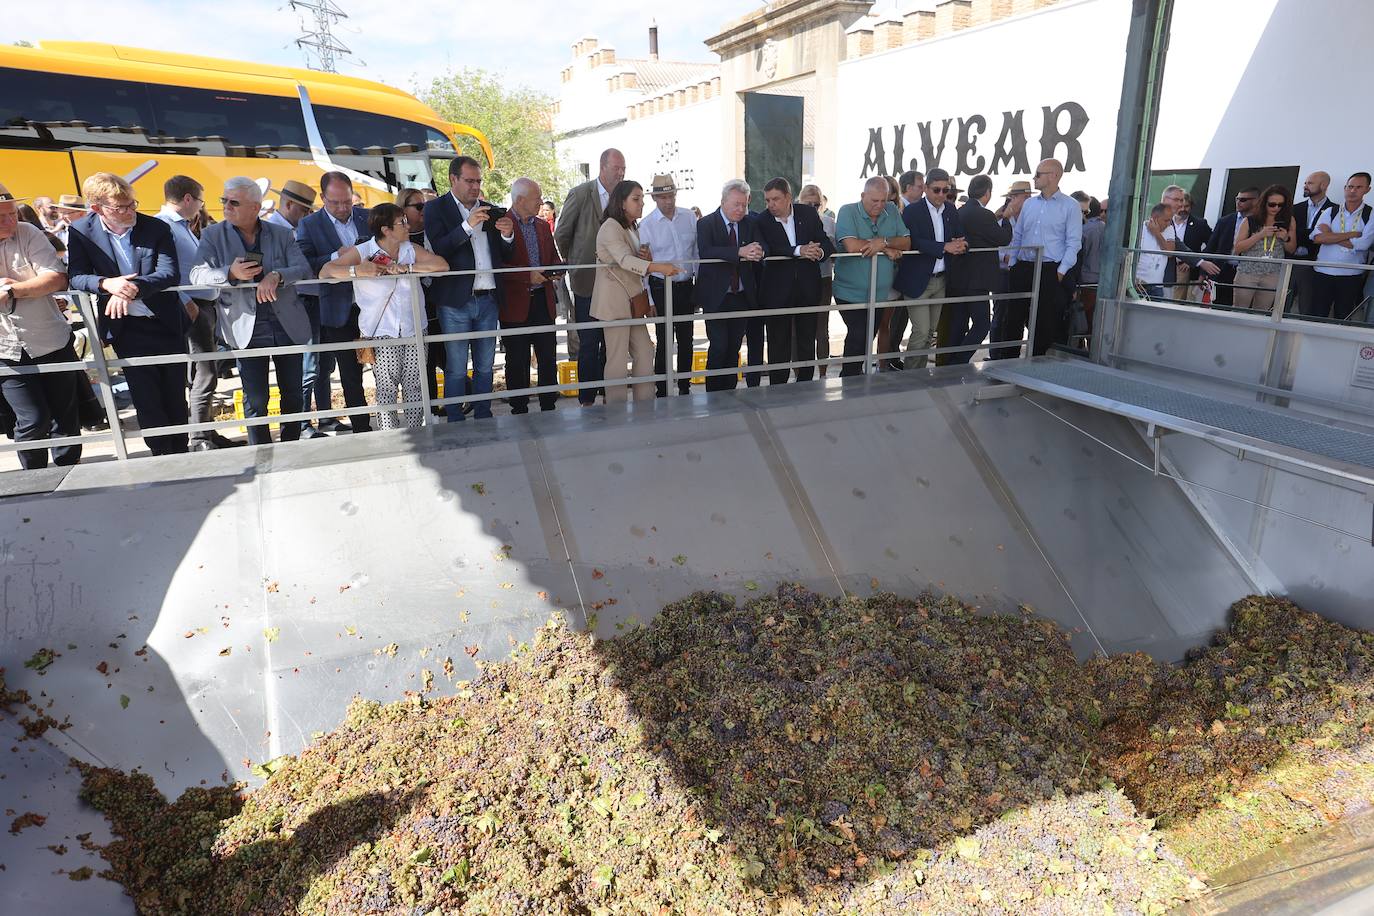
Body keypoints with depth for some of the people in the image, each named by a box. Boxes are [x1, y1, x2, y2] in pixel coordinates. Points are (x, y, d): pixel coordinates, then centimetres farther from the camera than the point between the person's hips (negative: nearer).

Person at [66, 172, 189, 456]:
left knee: (176, 397, 9)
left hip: (167, 323, 0)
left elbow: (170, 273, -15)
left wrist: (133, 287, -30)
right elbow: (75, 276, -6)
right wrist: (106, 283, -27)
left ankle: (180, 453, 23)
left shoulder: (156, 228, -6)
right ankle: (163, 457, 12)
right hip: (127, 328, 0)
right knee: (146, 401, 2)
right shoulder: (81, 232, -3)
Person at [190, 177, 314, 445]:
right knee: (256, 400, 0)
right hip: (247, 328, -1)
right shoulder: (213, 236, 5)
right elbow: (197, 274, -5)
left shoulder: (282, 234, 7)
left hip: (288, 324, 2)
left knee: (293, 395, 10)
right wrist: (230, 273, -24)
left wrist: (277, 275, -24)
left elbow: (304, 269, -4)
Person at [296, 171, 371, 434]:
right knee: (350, 374, 4)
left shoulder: (367, 217, 7)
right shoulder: (308, 225, -1)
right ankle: (361, 427, 14)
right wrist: (336, 257, -22)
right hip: (340, 311, -3)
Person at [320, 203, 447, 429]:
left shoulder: (411, 249, 8)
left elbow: (442, 265, -5)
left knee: (415, 385, 4)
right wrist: (356, 270, -24)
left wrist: (407, 267, -15)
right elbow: (325, 272, -7)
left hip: (414, 329, 3)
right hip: (382, 333, -3)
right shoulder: (362, 251, -2)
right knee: (386, 388, -1)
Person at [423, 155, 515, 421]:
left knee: (485, 366, 10)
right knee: (456, 370, 1)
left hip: (488, 299, 4)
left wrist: (507, 235, -5)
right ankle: (455, 423, 10)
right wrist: (468, 225, -19)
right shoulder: (436, 208, 1)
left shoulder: (489, 210, 14)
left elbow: (504, 256, 16)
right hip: (455, 301, -4)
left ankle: (484, 418, 20)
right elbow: (437, 251, -12)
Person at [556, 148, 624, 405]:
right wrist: (573, 262, 11)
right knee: (589, 344, 0)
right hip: (587, 281, -3)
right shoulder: (580, 194, -5)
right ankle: (586, 399, 9)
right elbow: (561, 234, 2)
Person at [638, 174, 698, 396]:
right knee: (664, 342, -1)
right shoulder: (646, 225, -6)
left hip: (687, 286, 4)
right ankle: (662, 391, 9)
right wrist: (648, 300, -7)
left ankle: (685, 387, 24)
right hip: (661, 288, -3)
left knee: (686, 340, 11)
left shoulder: (690, 217, 2)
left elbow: (697, 252, 9)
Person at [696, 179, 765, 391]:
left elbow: (763, 246, 5)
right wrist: (739, 252, -33)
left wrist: (757, 251, -16)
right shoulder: (706, 224, -6)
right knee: (719, 346, -9)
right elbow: (705, 252, -24)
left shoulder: (749, 223, 9)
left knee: (734, 347, 10)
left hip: (743, 297, 4)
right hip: (716, 297, -4)